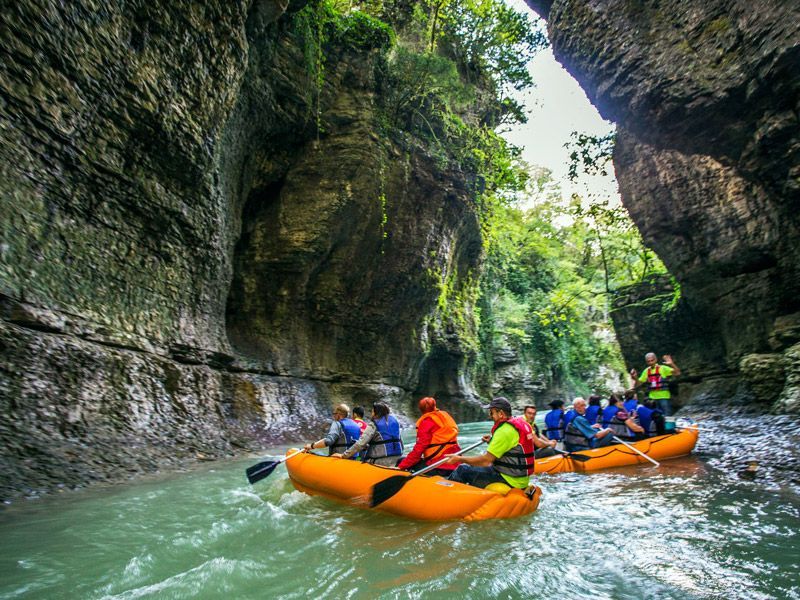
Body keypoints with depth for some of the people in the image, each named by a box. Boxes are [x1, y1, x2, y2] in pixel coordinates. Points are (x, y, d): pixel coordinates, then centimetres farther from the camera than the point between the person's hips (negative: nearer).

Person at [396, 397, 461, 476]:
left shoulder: (427, 422, -6)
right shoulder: (446, 416, 14)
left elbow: (419, 448, -13)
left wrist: (401, 467, -11)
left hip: (438, 468, -7)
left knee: (400, 462, 5)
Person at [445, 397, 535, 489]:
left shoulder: (504, 431, -22)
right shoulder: (521, 422, 5)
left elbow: (486, 461, -21)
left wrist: (460, 459, -12)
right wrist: (493, 441, 16)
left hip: (509, 480, -9)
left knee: (463, 470, -1)